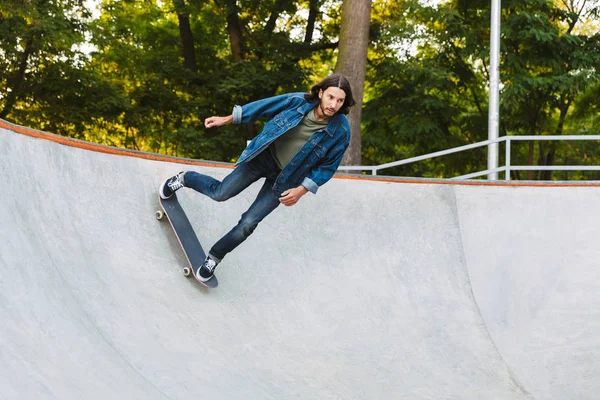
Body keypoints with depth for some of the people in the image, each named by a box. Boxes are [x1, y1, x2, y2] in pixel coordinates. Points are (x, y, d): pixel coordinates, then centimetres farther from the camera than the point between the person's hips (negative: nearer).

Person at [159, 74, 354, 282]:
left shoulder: (340, 132, -21)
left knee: (248, 223, -3)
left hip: (283, 179, -1)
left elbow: (328, 167, -8)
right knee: (221, 193, 0)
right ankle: (185, 178, 33)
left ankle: (215, 257, 21)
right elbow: (264, 107, -3)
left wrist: (301, 190, -15)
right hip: (264, 156, 1)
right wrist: (226, 120, 2)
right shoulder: (299, 101, -18)